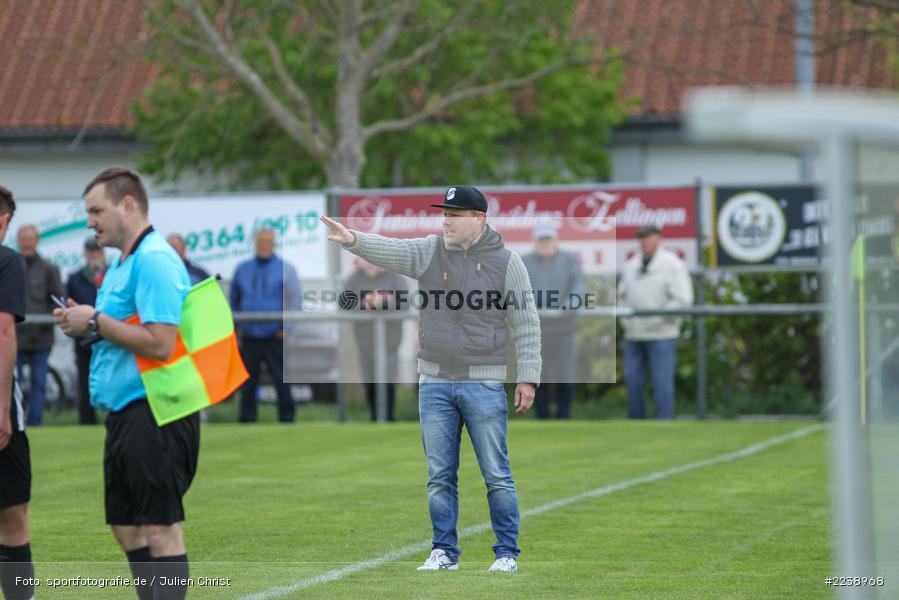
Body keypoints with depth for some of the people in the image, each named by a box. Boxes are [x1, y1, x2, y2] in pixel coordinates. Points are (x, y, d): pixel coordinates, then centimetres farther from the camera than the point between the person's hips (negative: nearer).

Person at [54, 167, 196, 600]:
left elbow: (159, 343, -24)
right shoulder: (122, 263, 18)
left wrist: (97, 321, -15)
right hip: (126, 414, 11)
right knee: (127, 527, 13)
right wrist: (84, 326, 8)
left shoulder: (154, 261, -15)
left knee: (160, 531, -10)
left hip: (155, 413, -11)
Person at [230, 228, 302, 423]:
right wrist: (237, 326, 8)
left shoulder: (285, 269, 3)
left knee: (282, 382, -1)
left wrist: (287, 327, -7)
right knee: (247, 384, 4)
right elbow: (234, 299, 17)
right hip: (249, 337, 3)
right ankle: (246, 419, 9)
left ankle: (287, 418, 5)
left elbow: (296, 299, 0)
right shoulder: (243, 269, 11)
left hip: (275, 336, -2)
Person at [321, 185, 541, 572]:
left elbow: (526, 325, -1)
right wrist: (352, 240, -33)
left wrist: (527, 378, -5)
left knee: (496, 475, 0)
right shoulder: (429, 252, 4)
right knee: (440, 475, 8)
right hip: (434, 383, 3)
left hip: (483, 383, -3)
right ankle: (444, 551, 16)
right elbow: (388, 251, -13)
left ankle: (507, 553, 9)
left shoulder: (505, 262, -3)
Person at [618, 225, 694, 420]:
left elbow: (682, 300, -9)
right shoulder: (631, 265, 15)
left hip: (661, 335, -5)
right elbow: (622, 297, 22)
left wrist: (657, 318, -13)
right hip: (634, 335, 6)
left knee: (662, 383, -6)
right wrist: (625, 319, 5)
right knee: (633, 381, 3)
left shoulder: (672, 265, -3)